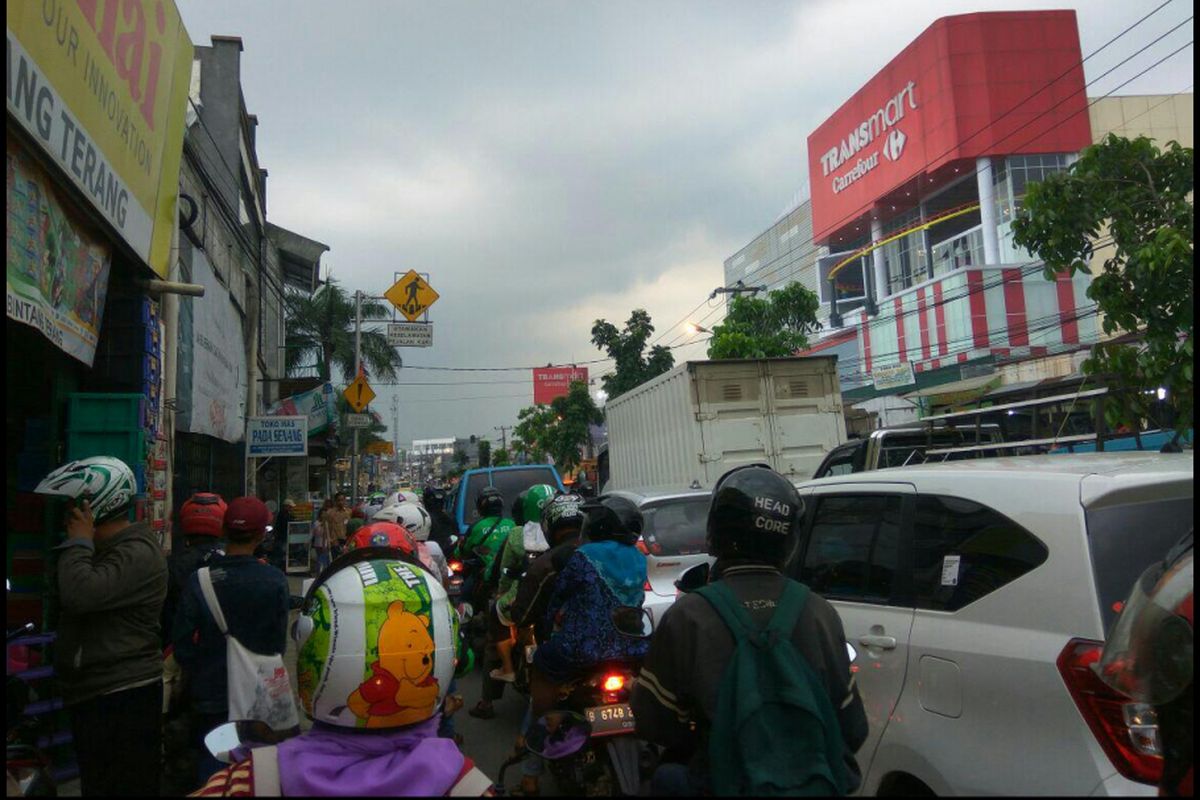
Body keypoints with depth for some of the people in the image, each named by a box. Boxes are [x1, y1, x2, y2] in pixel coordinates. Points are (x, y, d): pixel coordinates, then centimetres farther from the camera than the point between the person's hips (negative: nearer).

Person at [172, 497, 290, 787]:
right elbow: (279, 643, -6)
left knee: (211, 766, 15)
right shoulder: (275, 581, -15)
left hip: (212, 693, 0)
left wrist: (197, 677, 9)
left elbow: (182, 642, -8)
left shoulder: (199, 580, -13)